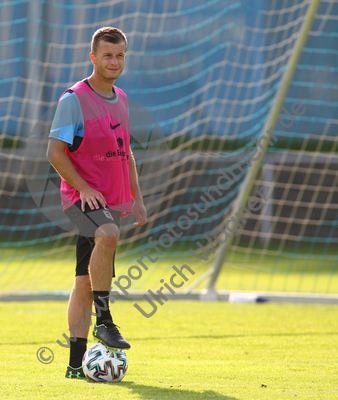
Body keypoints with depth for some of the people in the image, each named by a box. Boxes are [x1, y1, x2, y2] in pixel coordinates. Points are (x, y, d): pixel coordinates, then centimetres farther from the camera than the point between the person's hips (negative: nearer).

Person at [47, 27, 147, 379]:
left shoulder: (120, 99, 15)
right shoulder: (73, 99, -7)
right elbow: (55, 151, -11)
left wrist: (136, 198, 18)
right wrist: (84, 188, -19)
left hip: (113, 203, 7)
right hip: (82, 197, -7)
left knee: (86, 281, 7)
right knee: (108, 236, -37)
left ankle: (77, 363, 9)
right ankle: (103, 321, -28)